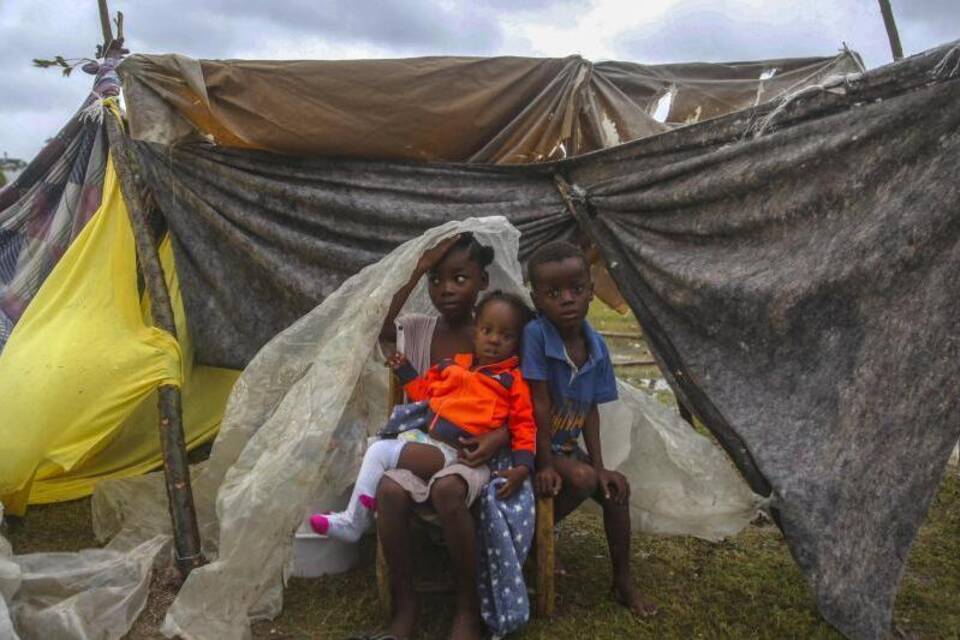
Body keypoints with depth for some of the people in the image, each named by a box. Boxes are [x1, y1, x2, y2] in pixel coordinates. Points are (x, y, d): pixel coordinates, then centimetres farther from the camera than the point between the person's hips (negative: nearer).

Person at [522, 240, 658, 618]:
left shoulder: (596, 347, -6)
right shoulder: (535, 335, -26)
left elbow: (590, 410, -1)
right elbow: (539, 406, -25)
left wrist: (599, 464, -5)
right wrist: (544, 463, -22)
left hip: (567, 446, 7)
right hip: (533, 446, -7)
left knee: (616, 488, 1)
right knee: (582, 480, -26)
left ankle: (623, 582, 18)